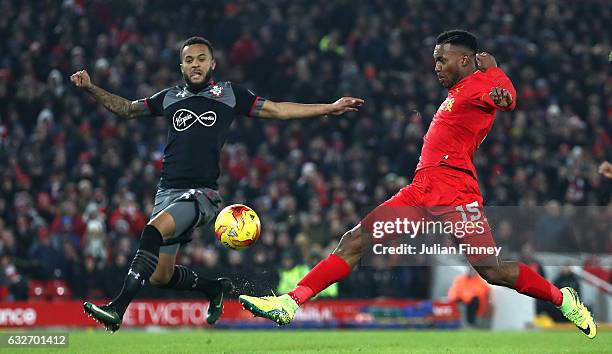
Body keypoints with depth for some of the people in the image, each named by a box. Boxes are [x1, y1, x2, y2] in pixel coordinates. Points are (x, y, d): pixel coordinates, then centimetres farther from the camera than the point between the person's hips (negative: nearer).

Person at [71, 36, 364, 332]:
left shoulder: (230, 94, 10)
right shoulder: (170, 98, 18)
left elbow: (277, 110, 12)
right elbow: (126, 108, 25)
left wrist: (330, 108, 7)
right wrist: (90, 88, 12)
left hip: (203, 193, -5)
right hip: (167, 191, 5)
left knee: (154, 230, -31)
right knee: (160, 277, 3)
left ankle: (118, 308, -35)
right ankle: (214, 287, 32)